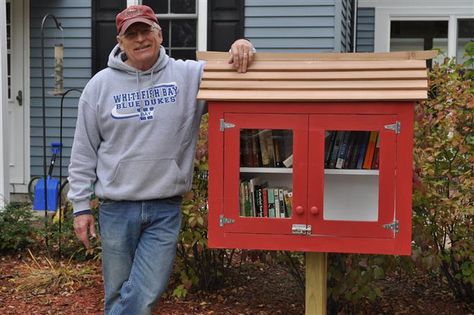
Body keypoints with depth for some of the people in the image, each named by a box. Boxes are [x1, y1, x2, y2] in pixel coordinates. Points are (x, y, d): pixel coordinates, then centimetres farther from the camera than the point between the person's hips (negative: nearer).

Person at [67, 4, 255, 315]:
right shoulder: (100, 85, 2)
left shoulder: (190, 75, -1)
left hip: (166, 210, -1)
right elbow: (84, 153, 5)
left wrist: (242, 47, -20)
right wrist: (81, 206, 3)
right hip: (116, 209, 1)